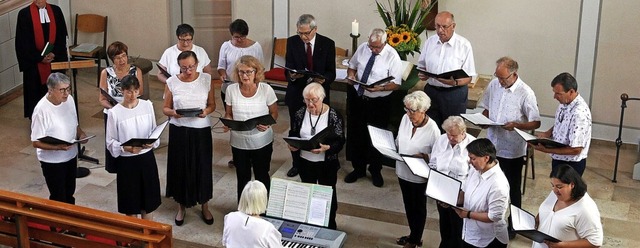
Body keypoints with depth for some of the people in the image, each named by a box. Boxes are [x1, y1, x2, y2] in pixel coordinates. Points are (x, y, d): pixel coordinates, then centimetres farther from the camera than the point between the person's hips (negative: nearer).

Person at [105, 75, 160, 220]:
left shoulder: (147, 106, -2)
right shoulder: (114, 112, -12)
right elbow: (110, 142, -8)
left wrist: (152, 143, -15)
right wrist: (125, 148, -27)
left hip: (147, 158, 3)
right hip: (127, 161, -3)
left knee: (148, 200, 13)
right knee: (131, 202, 9)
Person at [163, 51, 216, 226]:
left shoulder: (206, 79, -3)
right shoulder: (172, 82, -5)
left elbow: (212, 105, 4)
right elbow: (165, 108, 1)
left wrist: (206, 111, -18)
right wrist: (173, 113, -21)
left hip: (201, 131, 0)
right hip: (179, 131, 0)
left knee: (202, 168, 9)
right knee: (180, 168, 9)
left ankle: (204, 206, 29)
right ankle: (182, 206, 29)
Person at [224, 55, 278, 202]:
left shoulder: (266, 89, -12)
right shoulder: (231, 89, -7)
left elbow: (274, 113, -2)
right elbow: (229, 114, 4)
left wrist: (267, 124, -23)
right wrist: (227, 123, -18)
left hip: (262, 142, -1)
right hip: (239, 143, 2)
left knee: (262, 177, 15)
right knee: (242, 178, 16)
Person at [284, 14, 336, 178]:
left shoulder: (327, 44, -6)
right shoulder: (292, 42, -3)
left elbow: (331, 72, -5)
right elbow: (288, 69, -3)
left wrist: (323, 79, -27)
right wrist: (291, 76, -26)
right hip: (297, 93, 2)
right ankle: (297, 164, 27)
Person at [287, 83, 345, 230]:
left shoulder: (334, 116, -15)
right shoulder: (300, 114, -3)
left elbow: (340, 141, -16)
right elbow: (293, 134, 7)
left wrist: (326, 148, -35)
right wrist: (292, 145, -15)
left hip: (327, 164, -3)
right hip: (305, 162, 3)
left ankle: (330, 227, 32)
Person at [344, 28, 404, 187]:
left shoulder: (392, 56, -15)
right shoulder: (362, 48, -2)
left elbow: (396, 84, -14)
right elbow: (352, 65, 15)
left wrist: (380, 88, -30)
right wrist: (351, 74, -8)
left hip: (378, 102, -4)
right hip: (357, 97, 4)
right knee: (355, 134, 13)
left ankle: (375, 171, 30)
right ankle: (358, 168, 32)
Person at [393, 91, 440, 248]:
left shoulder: (432, 129, -24)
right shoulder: (405, 118, -8)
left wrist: (422, 156, -32)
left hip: (419, 175, -6)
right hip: (403, 171, 6)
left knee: (418, 208, 16)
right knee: (408, 205, 23)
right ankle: (414, 235, 44)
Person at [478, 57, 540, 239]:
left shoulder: (526, 93, -18)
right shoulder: (493, 85, -3)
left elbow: (536, 123, -13)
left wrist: (516, 125, -30)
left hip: (513, 150, -5)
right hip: (492, 146, 5)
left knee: (512, 189, 11)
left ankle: (512, 225, 28)